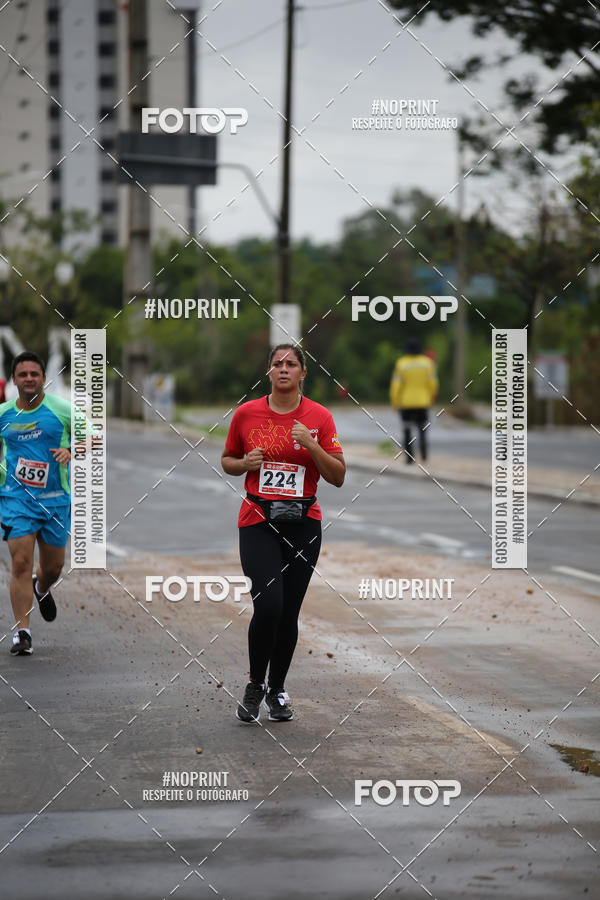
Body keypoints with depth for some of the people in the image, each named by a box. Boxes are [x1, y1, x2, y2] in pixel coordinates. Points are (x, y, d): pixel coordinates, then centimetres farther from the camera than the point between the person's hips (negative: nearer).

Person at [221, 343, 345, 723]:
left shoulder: (320, 417, 0)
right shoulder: (246, 413, 1)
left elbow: (338, 477, 0)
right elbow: (227, 461, 14)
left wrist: (311, 445, -15)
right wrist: (245, 463, -7)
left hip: (303, 522, 1)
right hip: (258, 521, -1)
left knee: (289, 613, 4)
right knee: (268, 606, -16)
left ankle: (277, 690, 24)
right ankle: (255, 686, 5)